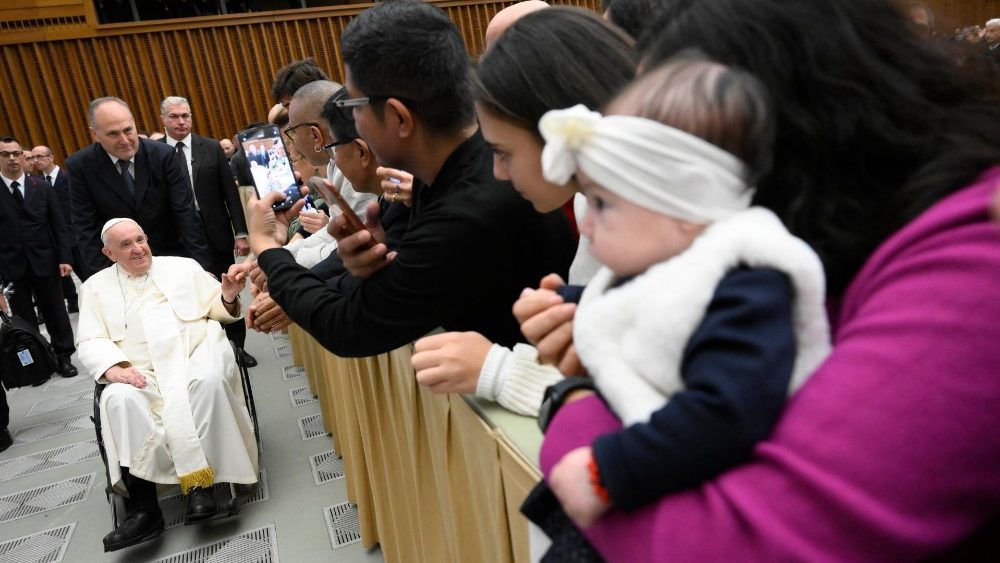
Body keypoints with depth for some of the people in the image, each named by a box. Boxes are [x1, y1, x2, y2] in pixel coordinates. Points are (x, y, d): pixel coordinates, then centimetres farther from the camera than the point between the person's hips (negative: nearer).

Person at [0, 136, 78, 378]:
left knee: (55, 312, 8)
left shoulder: (43, 187, 4)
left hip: (43, 261, 1)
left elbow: (58, 225, 3)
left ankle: (63, 357, 20)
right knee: (24, 319, 8)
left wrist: (64, 258, -5)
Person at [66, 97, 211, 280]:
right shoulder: (80, 166, -10)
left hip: (172, 258, 0)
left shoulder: (164, 155, -12)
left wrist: (201, 267, -20)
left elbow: (185, 213, -14)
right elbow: (87, 228, -8)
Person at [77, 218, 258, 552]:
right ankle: (142, 510, -32)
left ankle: (200, 482, -28)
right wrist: (113, 367, -14)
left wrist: (228, 297, -11)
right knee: (119, 399, -32)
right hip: (142, 372, 1)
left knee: (209, 379, -35)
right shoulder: (96, 287, 18)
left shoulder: (183, 266, 18)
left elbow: (216, 310, 14)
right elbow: (90, 341, 8)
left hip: (196, 352, 0)